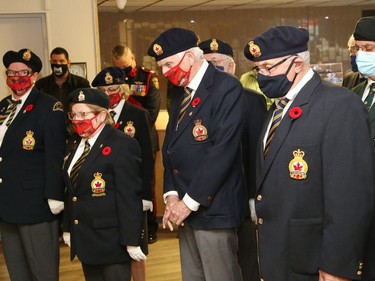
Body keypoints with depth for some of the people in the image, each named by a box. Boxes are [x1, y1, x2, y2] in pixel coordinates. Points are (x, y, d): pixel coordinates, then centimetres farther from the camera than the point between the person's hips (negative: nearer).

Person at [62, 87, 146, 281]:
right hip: (83, 238, 7)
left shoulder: (122, 145, -14)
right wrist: (68, 228, 14)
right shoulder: (74, 143, 11)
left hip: (110, 240, -7)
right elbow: (71, 190, 15)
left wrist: (131, 241, -18)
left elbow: (129, 196, -17)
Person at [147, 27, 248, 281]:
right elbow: (171, 148, 14)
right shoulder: (179, 95, 15)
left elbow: (223, 150, -19)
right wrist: (171, 194, -1)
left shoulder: (227, 87, -11)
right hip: (186, 206, 8)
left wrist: (190, 201, -17)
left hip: (213, 207, -7)